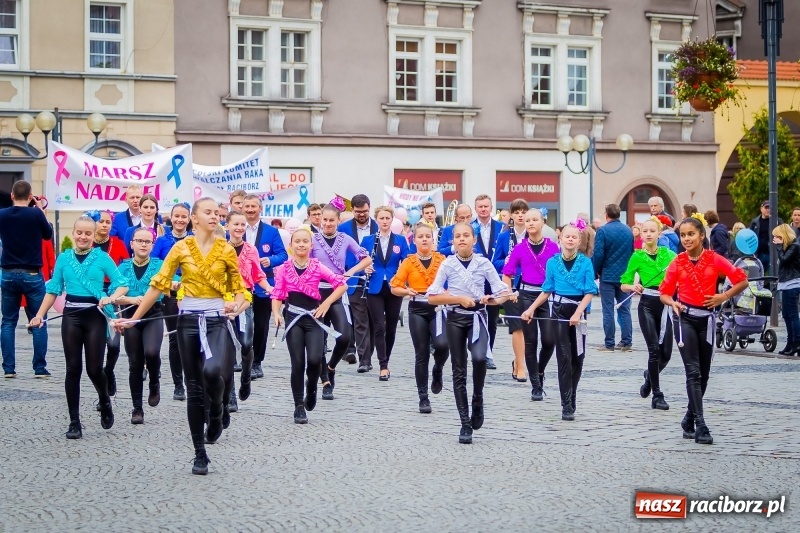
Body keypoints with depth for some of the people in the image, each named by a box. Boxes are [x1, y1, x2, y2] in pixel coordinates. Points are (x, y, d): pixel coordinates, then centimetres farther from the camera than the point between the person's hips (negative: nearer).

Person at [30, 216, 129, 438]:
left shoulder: (102, 258, 0)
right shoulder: (63, 258, 7)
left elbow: (122, 285, -2)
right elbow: (53, 289, 10)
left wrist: (111, 298, -21)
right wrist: (40, 315, 3)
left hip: (95, 316, -2)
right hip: (71, 316, 2)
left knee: (94, 369, -3)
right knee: (73, 369, 1)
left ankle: (105, 403, 29)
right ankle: (74, 422, 7)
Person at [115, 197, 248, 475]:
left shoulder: (226, 249, 1)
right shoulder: (181, 248, 0)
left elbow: (238, 288, 8)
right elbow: (158, 285, 1)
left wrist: (237, 306, -15)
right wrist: (133, 319, 0)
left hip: (218, 320, -1)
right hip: (189, 321, 1)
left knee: (213, 371, -27)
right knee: (194, 388, 4)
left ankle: (218, 411, 8)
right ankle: (200, 454, 13)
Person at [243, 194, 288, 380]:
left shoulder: (271, 232, 2)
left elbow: (283, 255, -1)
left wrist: (270, 260, -21)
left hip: (263, 286, 0)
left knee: (261, 326, 5)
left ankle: (257, 362, 16)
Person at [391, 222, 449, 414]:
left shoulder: (442, 260, 3)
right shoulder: (409, 262, 2)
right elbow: (395, 287, 1)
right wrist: (407, 291, -18)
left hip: (438, 308, 0)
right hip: (417, 310, 0)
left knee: (441, 344, -23)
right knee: (421, 354, 2)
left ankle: (437, 371, 11)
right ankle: (423, 398, 10)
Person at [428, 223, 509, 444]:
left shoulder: (484, 264, -1)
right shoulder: (447, 264, -1)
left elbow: (503, 293, 2)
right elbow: (432, 297, -5)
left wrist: (493, 300, -19)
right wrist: (459, 298, -15)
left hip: (477, 317, -1)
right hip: (455, 318, 1)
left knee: (479, 356, -28)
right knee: (459, 371, 2)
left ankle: (478, 400, -1)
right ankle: (466, 424, 8)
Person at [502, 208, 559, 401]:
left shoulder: (553, 247, 1)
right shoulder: (520, 248, 3)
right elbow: (507, 273, 8)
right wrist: (509, 293, -4)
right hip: (526, 296, 0)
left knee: (549, 340, -8)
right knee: (530, 341, 2)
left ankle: (540, 371, 23)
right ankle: (536, 385, 10)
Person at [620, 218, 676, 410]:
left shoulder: (668, 254, 3)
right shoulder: (637, 257, -1)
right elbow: (624, 285, 1)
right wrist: (633, 287, -19)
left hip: (665, 304, 2)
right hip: (647, 305, -2)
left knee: (666, 352, 1)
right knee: (654, 350, -7)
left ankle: (650, 376, 34)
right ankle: (657, 396, 1)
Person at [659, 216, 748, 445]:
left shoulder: (714, 259, -2)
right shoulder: (677, 263, 0)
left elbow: (742, 280, 2)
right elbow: (664, 292, 6)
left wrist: (723, 297, -8)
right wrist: (673, 303, -14)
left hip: (705, 319, 1)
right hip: (685, 318, -1)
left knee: (703, 373, 9)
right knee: (694, 372, -10)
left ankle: (689, 420, 26)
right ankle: (700, 425, -14)